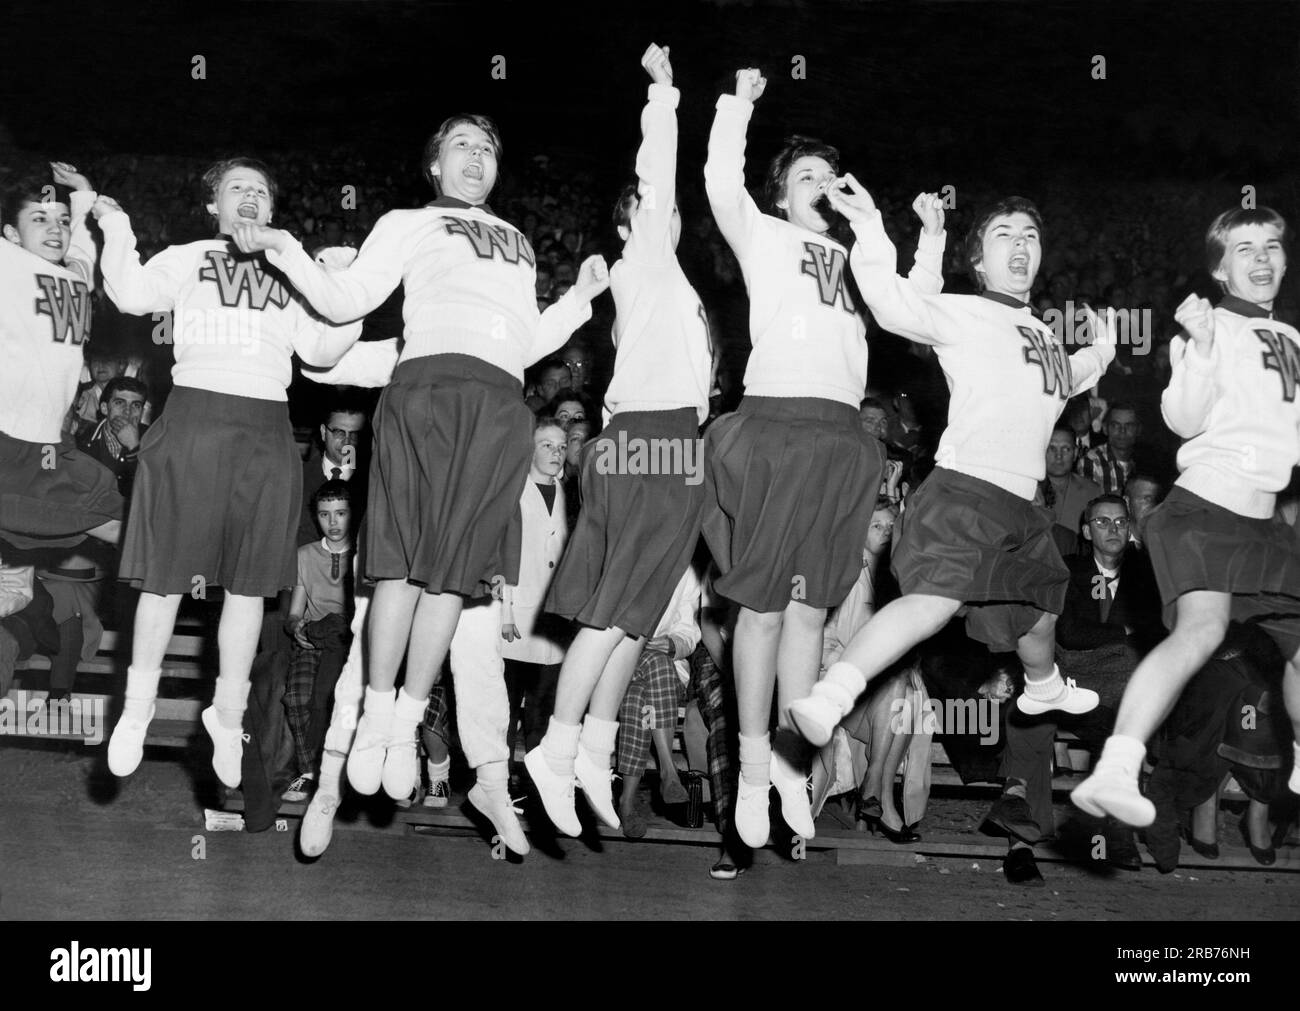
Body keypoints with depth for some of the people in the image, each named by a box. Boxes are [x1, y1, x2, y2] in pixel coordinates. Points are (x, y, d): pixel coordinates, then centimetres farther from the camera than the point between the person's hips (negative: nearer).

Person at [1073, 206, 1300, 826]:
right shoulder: (1207, 328, -2)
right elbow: (1183, 421, -15)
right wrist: (1201, 349, -26)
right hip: (1200, 510, -7)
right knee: (1203, 625, -31)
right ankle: (1115, 772, -43)